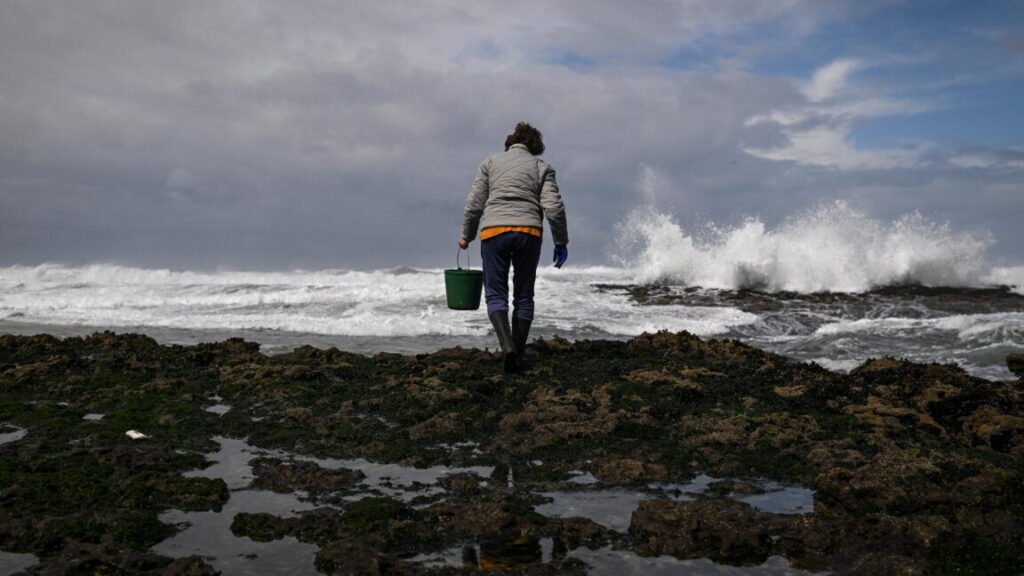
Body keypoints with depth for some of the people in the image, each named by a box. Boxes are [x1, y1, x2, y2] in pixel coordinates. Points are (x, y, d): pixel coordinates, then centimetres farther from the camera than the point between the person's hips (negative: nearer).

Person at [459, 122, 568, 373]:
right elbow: (554, 207, 1)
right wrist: (561, 242, 8)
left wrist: (466, 236, 19)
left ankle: (507, 345, -19)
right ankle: (518, 355, 12)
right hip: (529, 231, 1)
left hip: (494, 231, 0)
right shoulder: (541, 166, 12)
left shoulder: (490, 162, 13)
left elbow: (474, 204, 8)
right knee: (524, 295, 11)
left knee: (496, 294, 3)